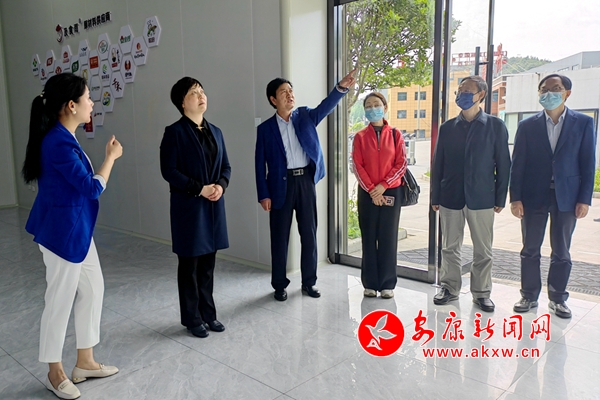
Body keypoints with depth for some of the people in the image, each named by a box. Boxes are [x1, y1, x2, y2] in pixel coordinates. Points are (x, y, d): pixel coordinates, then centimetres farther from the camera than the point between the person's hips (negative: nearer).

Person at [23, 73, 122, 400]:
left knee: (92, 289, 16)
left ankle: (85, 362, 31)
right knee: (60, 300, 6)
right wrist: (111, 157, -7)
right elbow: (93, 188, -18)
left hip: (76, 229, 10)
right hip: (63, 231, -10)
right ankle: (55, 373, 27)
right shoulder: (58, 142, -24)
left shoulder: (63, 138, 7)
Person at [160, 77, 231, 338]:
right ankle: (192, 318, 20)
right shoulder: (174, 132, -7)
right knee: (189, 264, 6)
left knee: (208, 263, 13)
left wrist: (221, 185, -8)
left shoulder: (215, 132, 11)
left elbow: (226, 166, 12)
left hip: (214, 207, 6)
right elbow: (168, 170, -13)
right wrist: (199, 189, -18)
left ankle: (208, 313, 27)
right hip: (188, 207, -5)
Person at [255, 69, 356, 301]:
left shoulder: (306, 116, 7)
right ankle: (279, 285, 20)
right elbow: (260, 163, 0)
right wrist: (263, 194, -7)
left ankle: (309, 282, 22)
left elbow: (326, 107, -11)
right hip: (281, 184, -2)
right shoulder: (265, 128, 2)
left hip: (306, 181, 2)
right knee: (280, 237, 6)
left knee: (309, 234, 8)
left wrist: (342, 87, -29)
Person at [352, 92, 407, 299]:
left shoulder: (395, 135, 3)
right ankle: (370, 283, 13)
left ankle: (387, 283, 12)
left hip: (390, 192, 0)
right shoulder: (360, 137, 4)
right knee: (369, 238, 4)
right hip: (367, 194, 0)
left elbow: (401, 164, -2)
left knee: (388, 238, 3)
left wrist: (383, 185, -12)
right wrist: (371, 190, -12)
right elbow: (358, 166, -2)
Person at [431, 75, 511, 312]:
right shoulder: (448, 127, 6)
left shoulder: (495, 126, 1)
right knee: (450, 247, 9)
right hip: (451, 197, 2)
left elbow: (503, 164, 1)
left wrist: (500, 198, -3)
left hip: (481, 198, -1)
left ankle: (481, 293, 20)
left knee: (483, 250, 7)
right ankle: (450, 288, 22)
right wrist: (435, 197, 4)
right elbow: (438, 164, 6)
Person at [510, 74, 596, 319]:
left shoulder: (583, 123, 2)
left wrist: (585, 198, -5)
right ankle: (529, 296, 21)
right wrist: (515, 198, -6)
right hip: (533, 196, 0)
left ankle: (558, 298, 23)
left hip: (566, 196, 0)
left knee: (561, 252, 9)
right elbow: (517, 164, 0)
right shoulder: (528, 126, 2)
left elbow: (588, 163, 1)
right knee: (530, 250, 8)